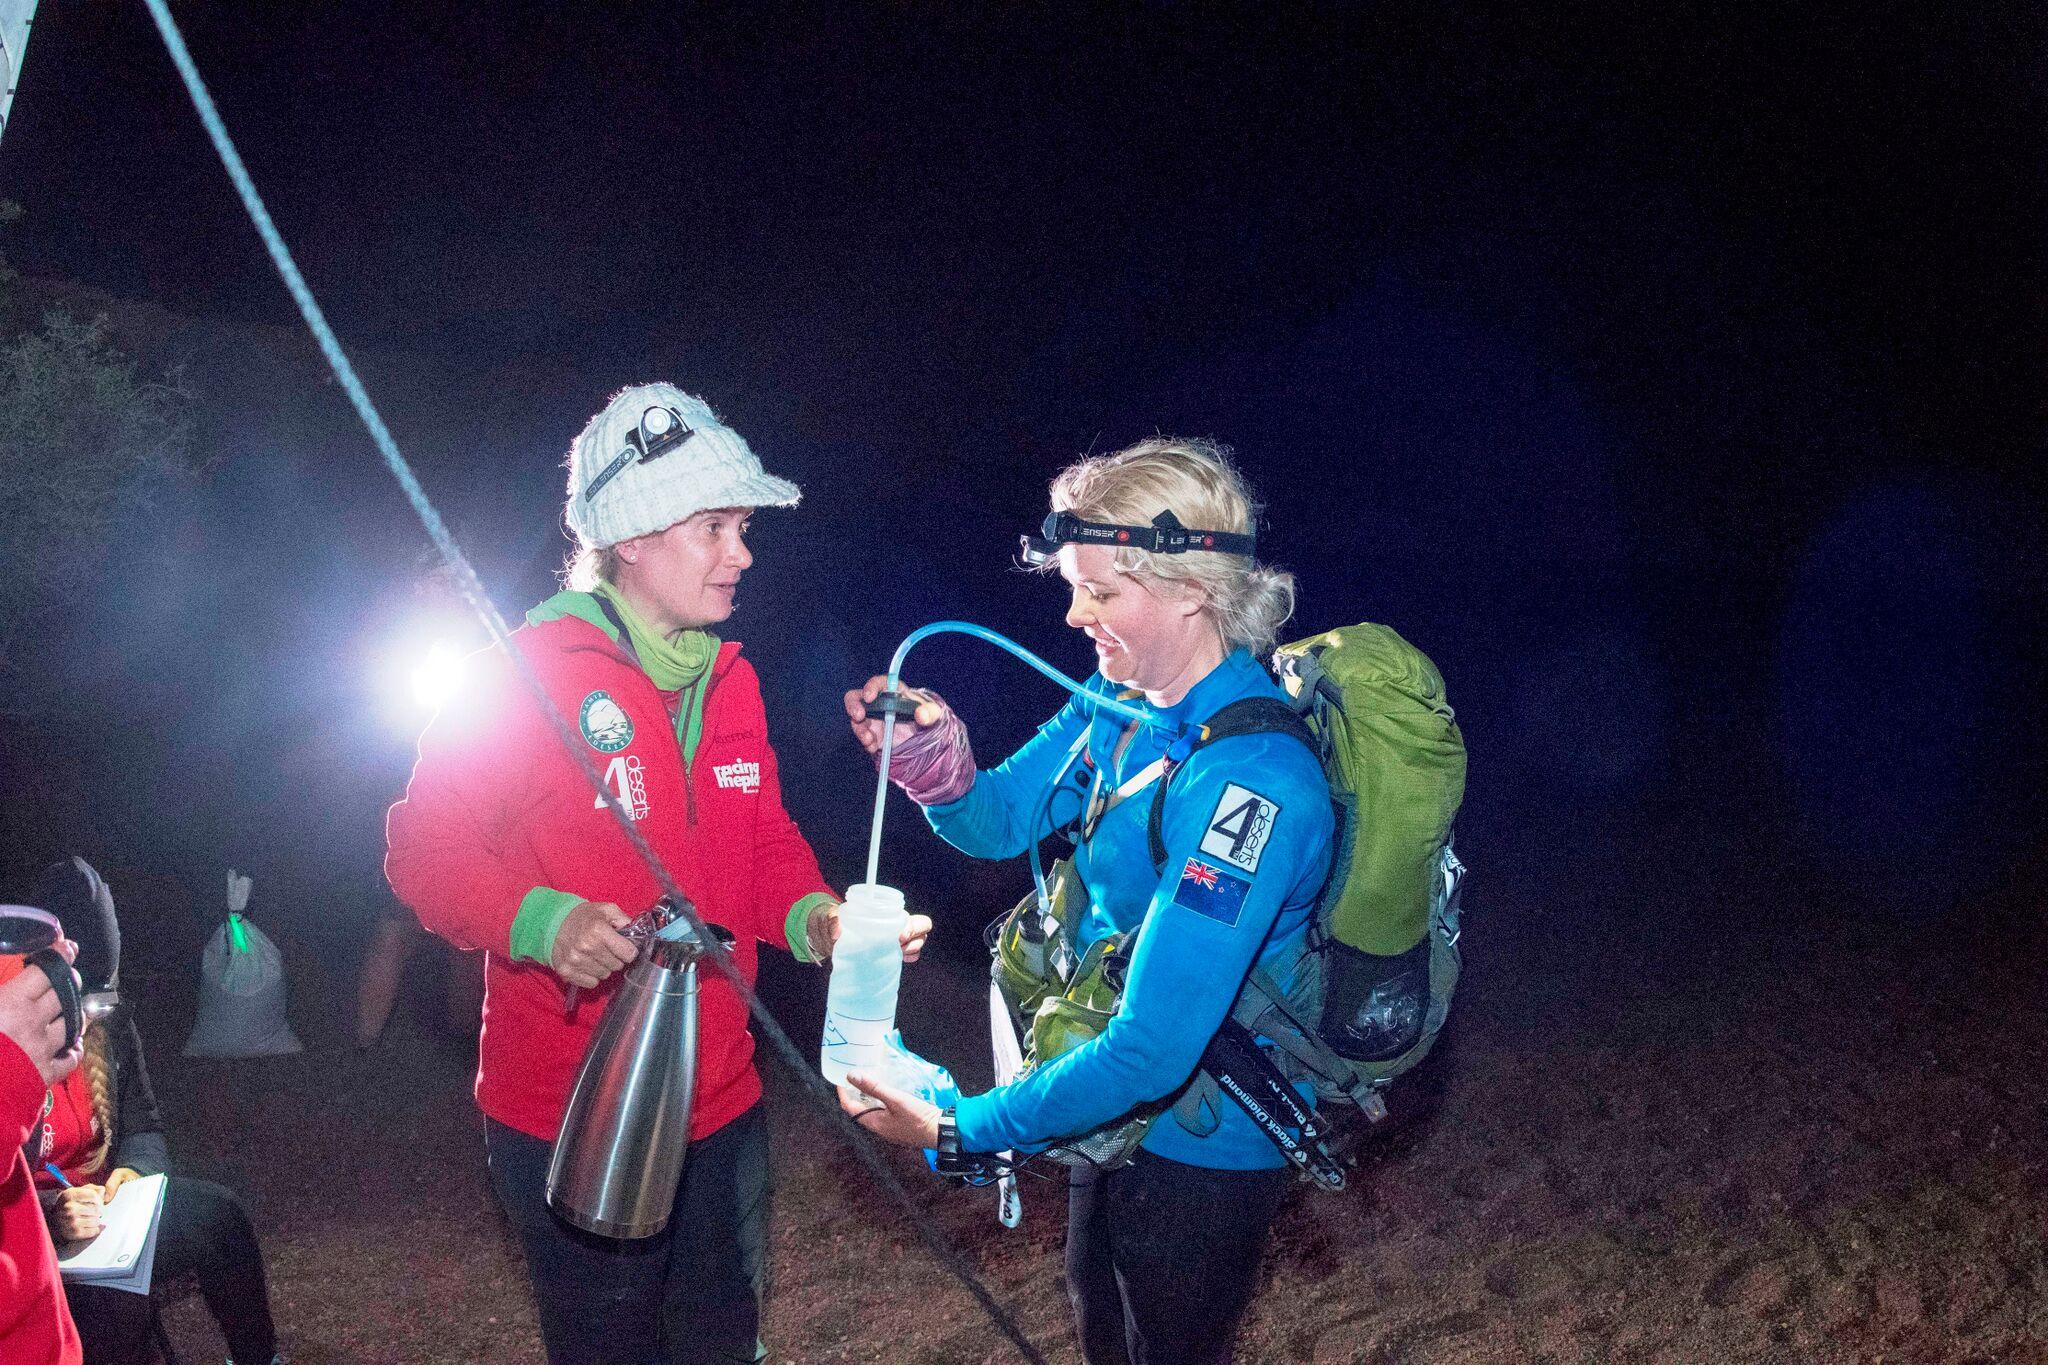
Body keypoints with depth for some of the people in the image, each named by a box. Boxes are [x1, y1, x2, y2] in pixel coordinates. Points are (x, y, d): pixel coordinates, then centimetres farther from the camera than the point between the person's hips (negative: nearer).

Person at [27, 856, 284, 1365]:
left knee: (220, 1214, -10)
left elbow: (143, 1129, 6)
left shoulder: (109, 1027, -4)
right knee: (110, 1293, -31)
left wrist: (131, 1171, -16)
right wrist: (51, 1212, -36)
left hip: (103, 1200, 6)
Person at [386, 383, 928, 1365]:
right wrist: (542, 921, -30)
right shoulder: (525, 675, -15)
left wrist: (818, 918, -9)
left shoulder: (730, 681, 6)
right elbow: (425, 849, -13)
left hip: (718, 1100, 6)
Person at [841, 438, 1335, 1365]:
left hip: (1198, 1148, -7)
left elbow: (1151, 1051, -35)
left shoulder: (1251, 782, -35)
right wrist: (932, 759, -22)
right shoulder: (1122, 699, -9)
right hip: (1116, 1111, 7)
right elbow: (1001, 818, 1)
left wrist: (958, 1130, -27)